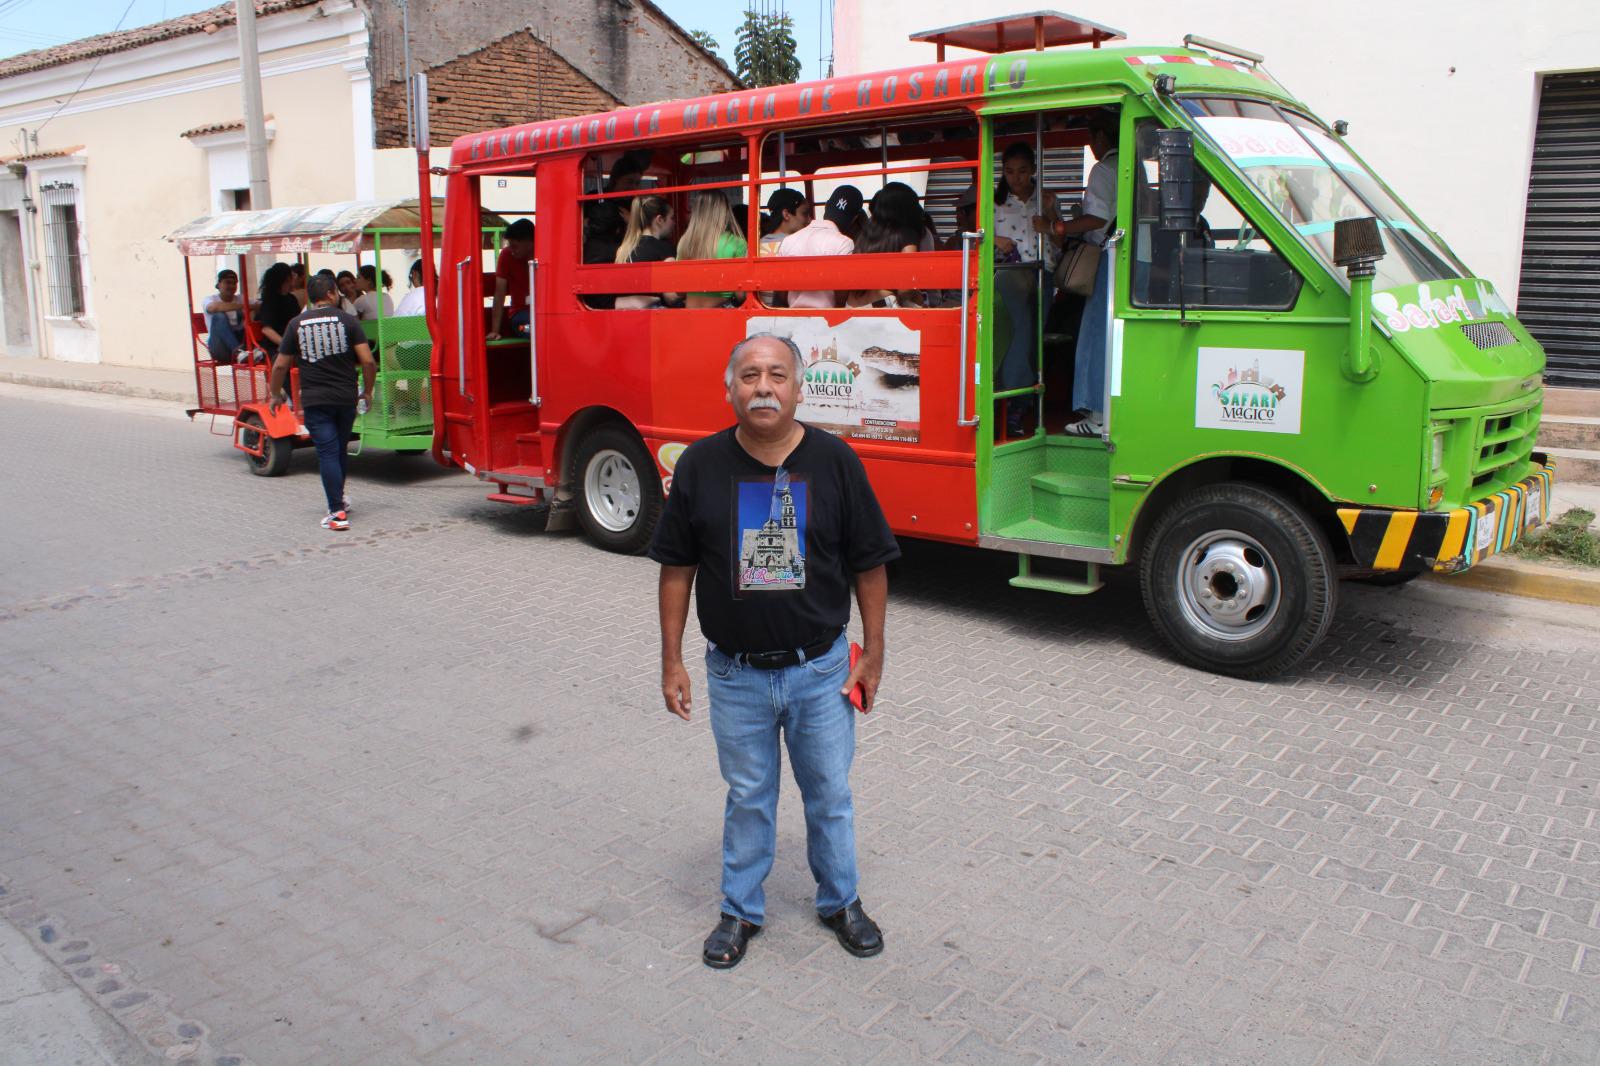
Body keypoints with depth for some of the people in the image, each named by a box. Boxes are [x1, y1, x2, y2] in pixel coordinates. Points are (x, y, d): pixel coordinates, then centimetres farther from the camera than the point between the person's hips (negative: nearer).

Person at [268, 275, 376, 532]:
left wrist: (276, 395, 20)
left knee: (327, 453, -2)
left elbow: (280, 366, 5)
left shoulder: (297, 324, 2)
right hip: (346, 397, 1)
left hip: (315, 401, -1)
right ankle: (339, 499, 37)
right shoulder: (347, 320, -2)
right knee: (340, 449, 20)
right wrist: (367, 391, 7)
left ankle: (337, 513, -9)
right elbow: (368, 361, -9)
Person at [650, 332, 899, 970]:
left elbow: (868, 565, -1)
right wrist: (672, 660, -1)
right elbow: (677, 567, 0)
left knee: (829, 794, 15)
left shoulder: (834, 461, -7)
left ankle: (841, 902, 37)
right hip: (736, 673, 0)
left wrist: (873, 651, -1)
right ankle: (742, 911, 35)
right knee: (748, 797, 16)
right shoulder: (701, 465, -5)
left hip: (821, 669, 0)